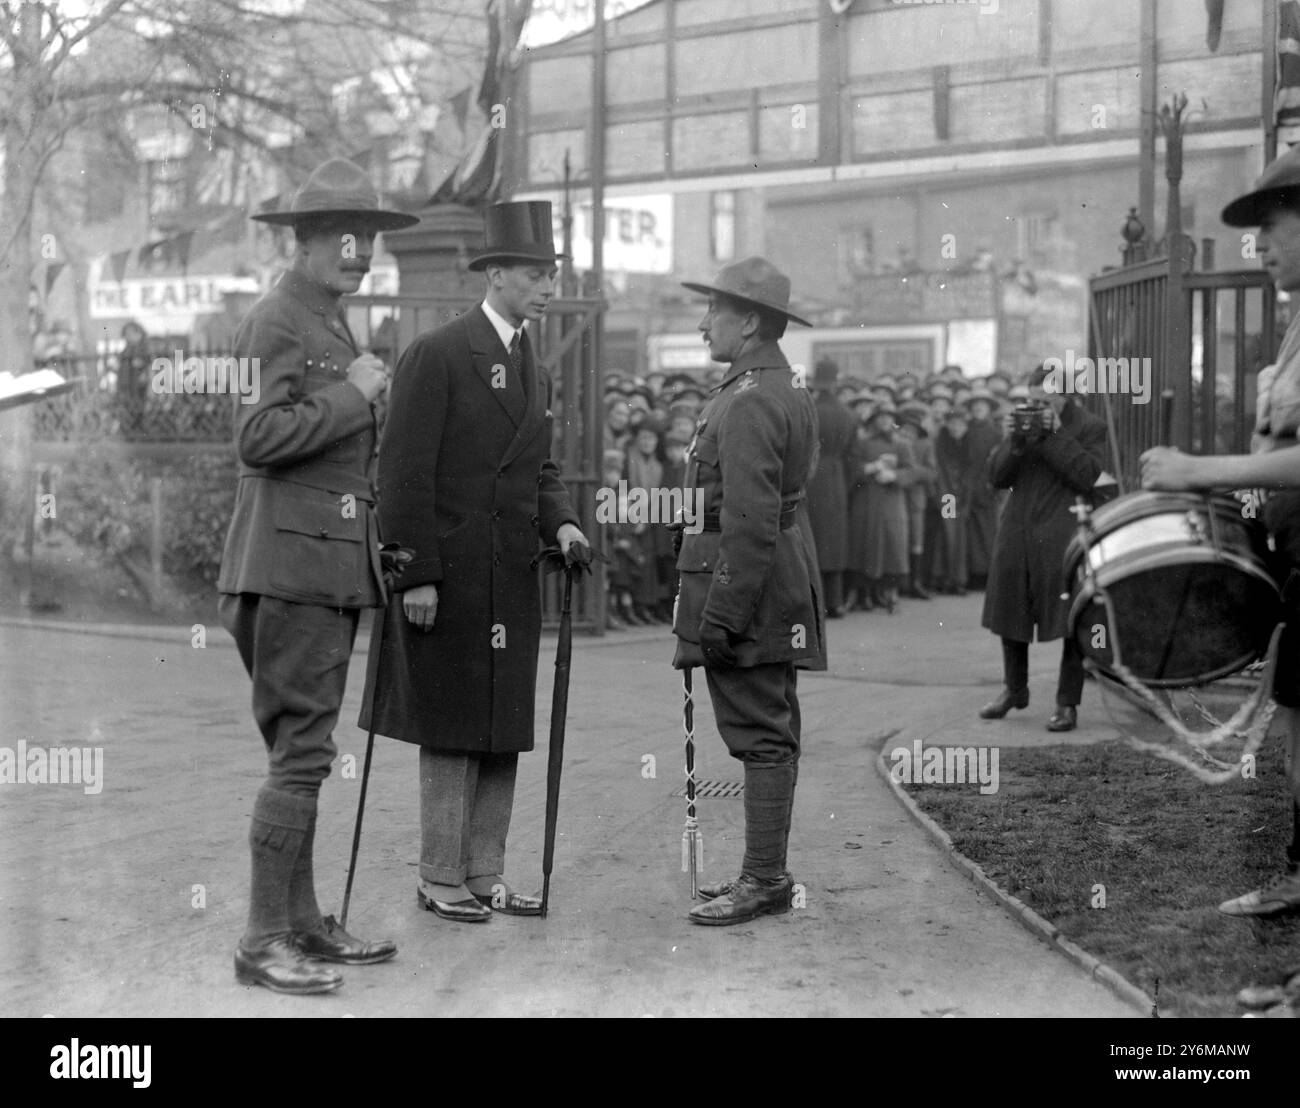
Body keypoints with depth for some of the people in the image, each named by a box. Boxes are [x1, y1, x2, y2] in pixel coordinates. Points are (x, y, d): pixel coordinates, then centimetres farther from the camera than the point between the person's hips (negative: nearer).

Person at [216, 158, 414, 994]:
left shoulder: (335, 327, 21)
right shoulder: (277, 322, -10)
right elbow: (260, 437, -20)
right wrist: (355, 393, -16)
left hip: (334, 563, 10)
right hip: (292, 558, -10)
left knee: (303, 752, 14)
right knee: (300, 753, -9)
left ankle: (302, 924, 21)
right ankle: (264, 940, -4)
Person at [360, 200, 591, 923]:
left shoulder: (536, 373, 16)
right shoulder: (437, 355, -9)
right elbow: (405, 472, -13)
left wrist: (562, 524, -3)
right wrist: (418, 576, -17)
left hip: (513, 579, 8)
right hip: (448, 577, -7)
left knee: (505, 731, 9)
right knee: (451, 729, -1)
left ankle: (486, 874, 18)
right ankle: (441, 880, 9)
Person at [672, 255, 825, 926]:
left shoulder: (750, 402, -18)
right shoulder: (787, 388, 15)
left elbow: (750, 521, -24)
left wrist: (720, 615, -22)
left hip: (747, 583, -11)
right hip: (783, 584, 11)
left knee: (761, 736, -6)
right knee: (771, 734, 14)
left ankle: (763, 881, 0)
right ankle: (767, 872, 22)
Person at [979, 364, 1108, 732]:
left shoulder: (1090, 427, -1)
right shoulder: (1024, 423, 12)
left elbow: (1087, 477, -14)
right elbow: (997, 477, 9)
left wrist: (1056, 435, -15)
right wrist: (1012, 440, -7)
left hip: (1063, 536, -5)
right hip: (1017, 533, 5)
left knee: (1070, 621, -4)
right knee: (1009, 614, 12)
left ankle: (1067, 703, 6)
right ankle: (1014, 690, 31)